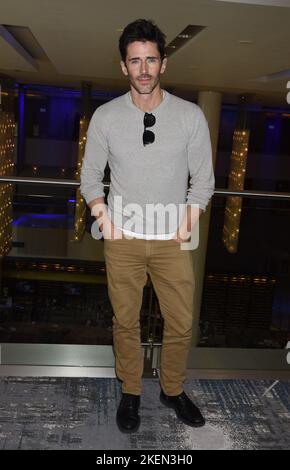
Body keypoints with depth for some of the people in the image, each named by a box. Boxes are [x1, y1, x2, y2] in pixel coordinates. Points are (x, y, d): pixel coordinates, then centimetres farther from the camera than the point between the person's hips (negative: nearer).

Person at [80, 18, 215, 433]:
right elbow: (91, 174, 5)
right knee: (126, 322, 12)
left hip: (174, 240, 1)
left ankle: (173, 390, 35)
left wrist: (191, 214, -12)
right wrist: (101, 210, -11)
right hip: (123, 239, 0)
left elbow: (203, 177, 2)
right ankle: (130, 392, 34)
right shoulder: (105, 116, -2)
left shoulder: (191, 116, -3)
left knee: (181, 323, 9)